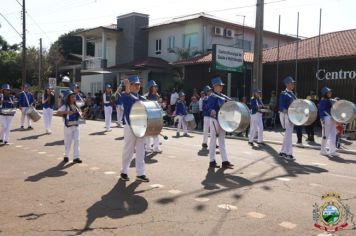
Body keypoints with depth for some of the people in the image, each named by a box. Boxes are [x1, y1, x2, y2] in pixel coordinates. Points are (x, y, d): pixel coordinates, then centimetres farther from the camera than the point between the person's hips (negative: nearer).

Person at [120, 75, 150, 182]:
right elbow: (127, 93, -33)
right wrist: (127, 86, -54)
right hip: (130, 126, -6)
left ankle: (140, 174, 15)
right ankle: (124, 172, 21)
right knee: (128, 150, 4)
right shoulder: (126, 96, -7)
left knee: (140, 151, 8)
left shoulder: (140, 97, 13)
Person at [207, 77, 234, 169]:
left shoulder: (222, 97, 13)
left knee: (222, 141, 8)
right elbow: (209, 108, -19)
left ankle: (225, 161, 11)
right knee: (213, 141, 0)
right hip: (215, 120, -8)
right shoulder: (212, 97, -9)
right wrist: (212, 112, -39)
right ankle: (212, 161, 8)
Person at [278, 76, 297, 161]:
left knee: (287, 134, 12)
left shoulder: (292, 94, 16)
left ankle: (283, 152, 21)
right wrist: (287, 111, -30)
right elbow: (281, 106, -15)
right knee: (288, 134, -9)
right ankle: (288, 154, -5)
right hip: (286, 115, -8)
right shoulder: (283, 94, -8)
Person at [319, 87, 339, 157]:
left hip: (333, 119, 8)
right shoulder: (323, 101, -6)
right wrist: (322, 118, -23)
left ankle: (332, 151, 13)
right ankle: (323, 151, 5)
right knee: (325, 135, -3)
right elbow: (321, 110, -13)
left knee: (333, 135, 8)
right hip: (326, 119, -8)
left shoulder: (331, 101, 17)